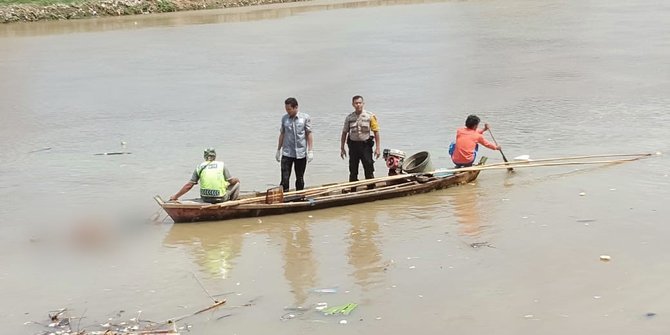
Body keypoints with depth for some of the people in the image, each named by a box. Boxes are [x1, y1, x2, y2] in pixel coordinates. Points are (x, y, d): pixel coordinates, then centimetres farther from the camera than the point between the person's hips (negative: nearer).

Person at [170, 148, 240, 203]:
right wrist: (236, 180, 24)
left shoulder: (199, 167, 4)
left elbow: (189, 185, 1)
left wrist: (176, 196, 9)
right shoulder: (221, 165, -2)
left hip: (205, 199, 4)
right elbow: (231, 181, -1)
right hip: (220, 198, -4)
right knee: (236, 183, 21)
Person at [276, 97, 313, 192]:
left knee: (300, 179, 10)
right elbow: (282, 134, 12)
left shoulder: (305, 118, -2)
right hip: (287, 153, 1)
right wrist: (278, 150, 13)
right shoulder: (284, 118, 4)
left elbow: (309, 134, 0)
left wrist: (310, 151, -4)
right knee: (284, 179, -7)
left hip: (301, 153, -1)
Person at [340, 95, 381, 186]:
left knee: (369, 171, -1)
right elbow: (344, 133, 10)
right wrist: (342, 148, 6)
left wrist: (377, 148, -8)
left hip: (365, 145, -2)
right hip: (353, 145, 2)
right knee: (353, 172, 8)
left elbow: (376, 132, -2)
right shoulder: (349, 118, 4)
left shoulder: (370, 116, -2)